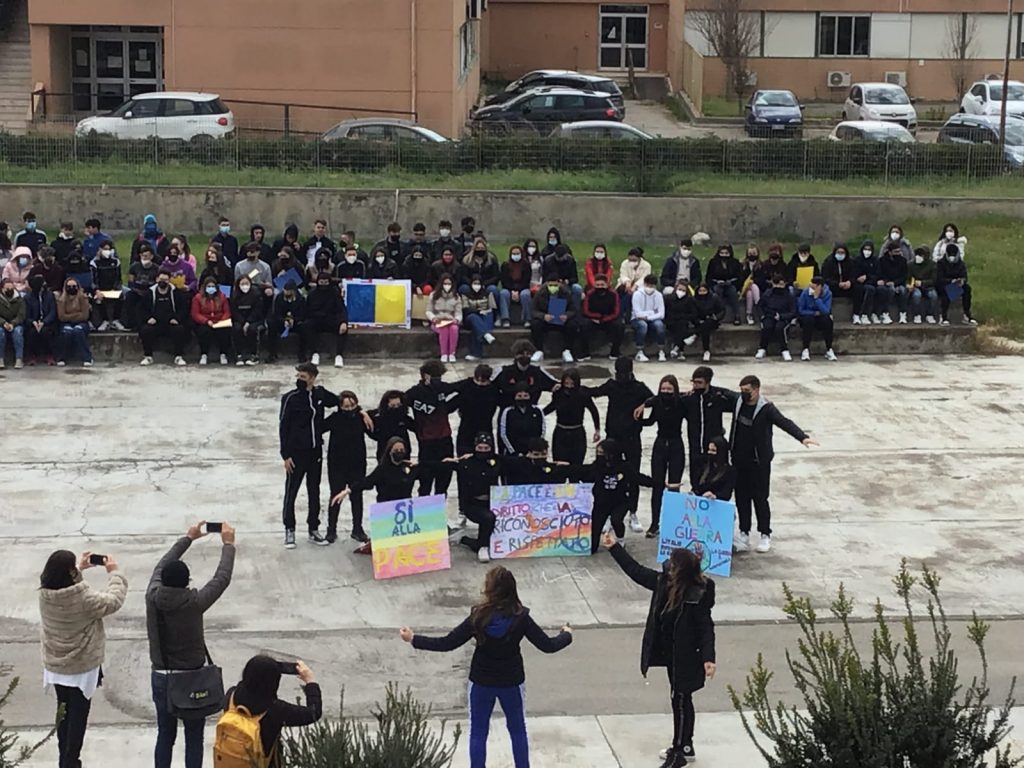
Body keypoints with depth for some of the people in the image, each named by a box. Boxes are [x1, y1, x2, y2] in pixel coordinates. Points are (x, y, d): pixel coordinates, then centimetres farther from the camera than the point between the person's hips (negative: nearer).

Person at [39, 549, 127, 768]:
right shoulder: (84, 598, -29)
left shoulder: (45, 594, -13)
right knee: (78, 716, 9)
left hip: (55, 666, 6)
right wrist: (114, 573, -1)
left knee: (64, 713, 22)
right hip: (82, 668, -6)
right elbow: (114, 601, -13)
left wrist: (80, 567, 14)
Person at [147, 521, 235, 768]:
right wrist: (228, 544, 5)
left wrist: (187, 539, 18)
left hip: (161, 677, 4)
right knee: (194, 738, 9)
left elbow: (162, 566, 7)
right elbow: (222, 578, -9)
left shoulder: (153, 597, -11)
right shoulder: (194, 602, -22)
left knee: (165, 736, 16)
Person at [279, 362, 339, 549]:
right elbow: (283, 427, -8)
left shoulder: (320, 394, 1)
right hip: (296, 453, -4)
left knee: (314, 492, 11)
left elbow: (340, 402, 18)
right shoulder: (291, 398, -9)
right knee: (291, 492, 1)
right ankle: (289, 531, 9)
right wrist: (286, 455, -11)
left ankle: (314, 529, 21)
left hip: (315, 451, 4)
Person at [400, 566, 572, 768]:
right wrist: (567, 635, 9)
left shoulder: (479, 618, -19)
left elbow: (447, 643, -16)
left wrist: (413, 639, -6)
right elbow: (547, 645, -12)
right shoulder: (520, 618, -18)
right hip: (512, 682, 1)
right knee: (517, 731, 20)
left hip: (481, 683, -1)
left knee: (478, 733, 13)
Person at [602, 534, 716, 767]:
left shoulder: (697, 596, -25)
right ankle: (685, 746, 33)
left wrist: (708, 658, -29)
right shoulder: (664, 582, -4)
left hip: (686, 658, -8)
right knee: (681, 700, 19)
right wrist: (614, 548, 7)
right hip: (671, 654, 8)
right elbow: (636, 571, 7)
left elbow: (706, 628, -22)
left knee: (680, 701, 2)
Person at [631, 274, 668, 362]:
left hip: (653, 319, 2)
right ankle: (639, 353, -27)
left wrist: (647, 317, -20)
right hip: (638, 320, -2)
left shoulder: (658, 295, -3)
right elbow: (637, 313, -16)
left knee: (659, 324, -30)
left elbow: (661, 314, -10)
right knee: (643, 325, -35)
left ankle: (661, 352, -19)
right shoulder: (637, 294, -11)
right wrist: (652, 313, -11)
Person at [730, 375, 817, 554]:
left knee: (760, 499, 3)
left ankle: (765, 535, 17)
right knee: (741, 498, 10)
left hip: (759, 463, -5)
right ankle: (744, 534, 21)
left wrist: (802, 437, -41)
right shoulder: (738, 403, 2)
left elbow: (785, 423, -27)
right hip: (740, 461, 5)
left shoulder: (766, 409, -15)